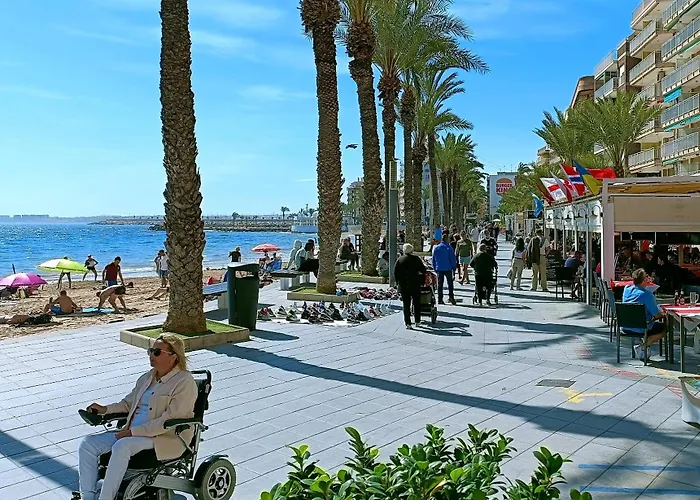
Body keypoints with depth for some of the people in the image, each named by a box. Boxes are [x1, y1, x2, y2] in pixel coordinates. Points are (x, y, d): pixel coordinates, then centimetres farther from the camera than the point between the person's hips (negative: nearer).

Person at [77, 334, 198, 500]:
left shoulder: (184, 382, -12)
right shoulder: (147, 377, 15)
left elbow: (170, 420, -19)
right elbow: (128, 403, 27)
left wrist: (132, 431, -20)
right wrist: (105, 409, 7)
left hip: (167, 438, -9)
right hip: (132, 432, 9)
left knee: (121, 446, -34)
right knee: (87, 444, -6)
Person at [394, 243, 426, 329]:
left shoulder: (399, 260, 3)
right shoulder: (417, 259, 0)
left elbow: (395, 273, 2)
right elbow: (423, 270, 1)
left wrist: (399, 282, 10)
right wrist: (422, 281, 10)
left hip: (403, 285, 1)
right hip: (415, 284, 0)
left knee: (406, 304, 3)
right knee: (416, 303, 13)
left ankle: (408, 323, 0)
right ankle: (417, 321, 18)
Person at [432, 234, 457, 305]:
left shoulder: (436, 248, 7)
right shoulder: (449, 248, -7)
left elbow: (433, 260, 10)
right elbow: (453, 259, -7)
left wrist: (435, 268, 17)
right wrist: (454, 268, 1)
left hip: (439, 269, 3)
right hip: (448, 269, -3)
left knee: (439, 285, 7)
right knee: (450, 283, 7)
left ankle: (439, 299, 6)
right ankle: (451, 296, -7)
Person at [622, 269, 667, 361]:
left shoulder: (627, 289, -3)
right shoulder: (647, 294, -21)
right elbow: (656, 315, -15)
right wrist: (663, 314, 7)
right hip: (640, 329, -8)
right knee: (664, 327, 15)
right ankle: (643, 346, 0)